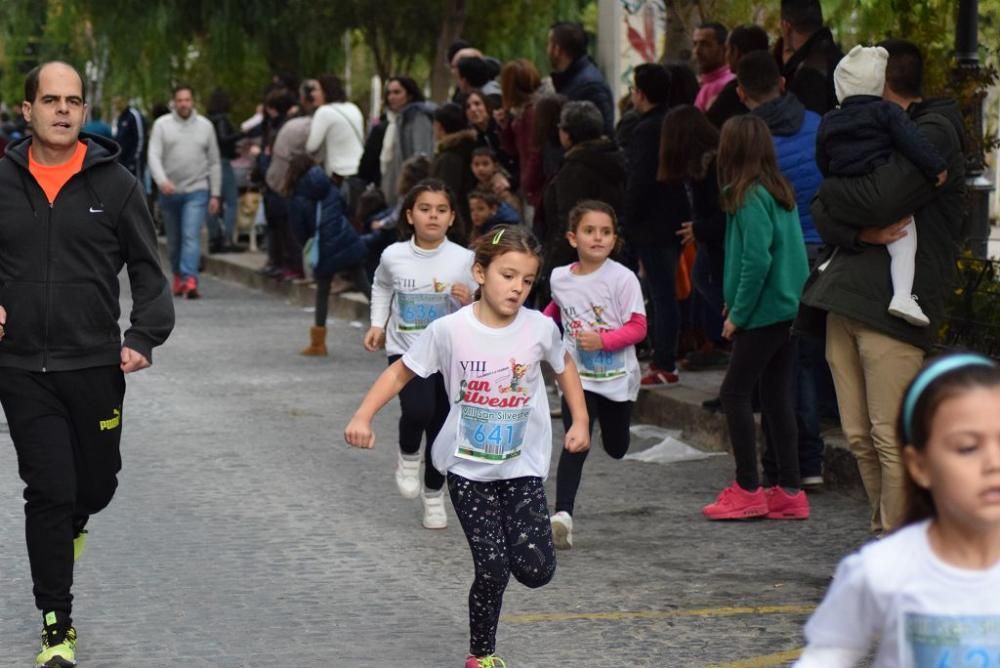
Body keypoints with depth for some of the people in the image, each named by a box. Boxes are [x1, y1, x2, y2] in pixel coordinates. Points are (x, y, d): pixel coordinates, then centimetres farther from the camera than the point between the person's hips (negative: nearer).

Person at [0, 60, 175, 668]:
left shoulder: (114, 182, -1)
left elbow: (148, 269, 2)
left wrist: (145, 336, -12)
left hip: (95, 365, 1)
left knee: (97, 483, 13)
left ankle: (73, 522, 51)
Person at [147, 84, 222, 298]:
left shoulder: (205, 126, 7)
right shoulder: (162, 125, 2)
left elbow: (214, 163, 9)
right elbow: (154, 156, -8)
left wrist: (215, 194, 4)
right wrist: (161, 180, -26)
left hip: (197, 192, -1)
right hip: (169, 192, 1)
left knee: (192, 236, -16)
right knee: (174, 240, 12)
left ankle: (189, 280, -26)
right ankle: (178, 277, 30)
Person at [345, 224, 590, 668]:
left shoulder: (540, 328, -9)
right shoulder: (449, 330, -14)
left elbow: (564, 366, 13)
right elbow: (401, 372, -3)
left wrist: (580, 421, 7)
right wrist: (363, 417, -14)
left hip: (523, 468, 2)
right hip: (469, 469, -2)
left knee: (535, 570, -9)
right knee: (493, 569, -6)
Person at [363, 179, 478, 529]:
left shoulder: (464, 259, -10)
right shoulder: (393, 256, -7)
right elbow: (381, 287, 16)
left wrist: (470, 302, -22)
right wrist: (378, 324, 6)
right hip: (406, 352, -1)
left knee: (441, 429, 7)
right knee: (418, 410, -26)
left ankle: (434, 494, 30)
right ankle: (408, 455, 7)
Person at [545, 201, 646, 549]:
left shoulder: (622, 279, -13)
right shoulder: (560, 278, -2)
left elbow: (638, 327, -14)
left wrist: (602, 340, -26)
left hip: (617, 375, 0)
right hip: (578, 376, 0)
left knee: (616, 448, 17)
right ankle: (563, 513, -25)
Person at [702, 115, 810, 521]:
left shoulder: (750, 197, -14)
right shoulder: (780, 193, 12)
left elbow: (757, 260, -20)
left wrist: (738, 314, -12)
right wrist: (738, 305, 13)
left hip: (765, 313, -9)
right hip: (789, 309, 9)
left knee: (734, 392, -1)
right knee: (777, 396, 10)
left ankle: (747, 491, 0)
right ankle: (789, 492, 11)